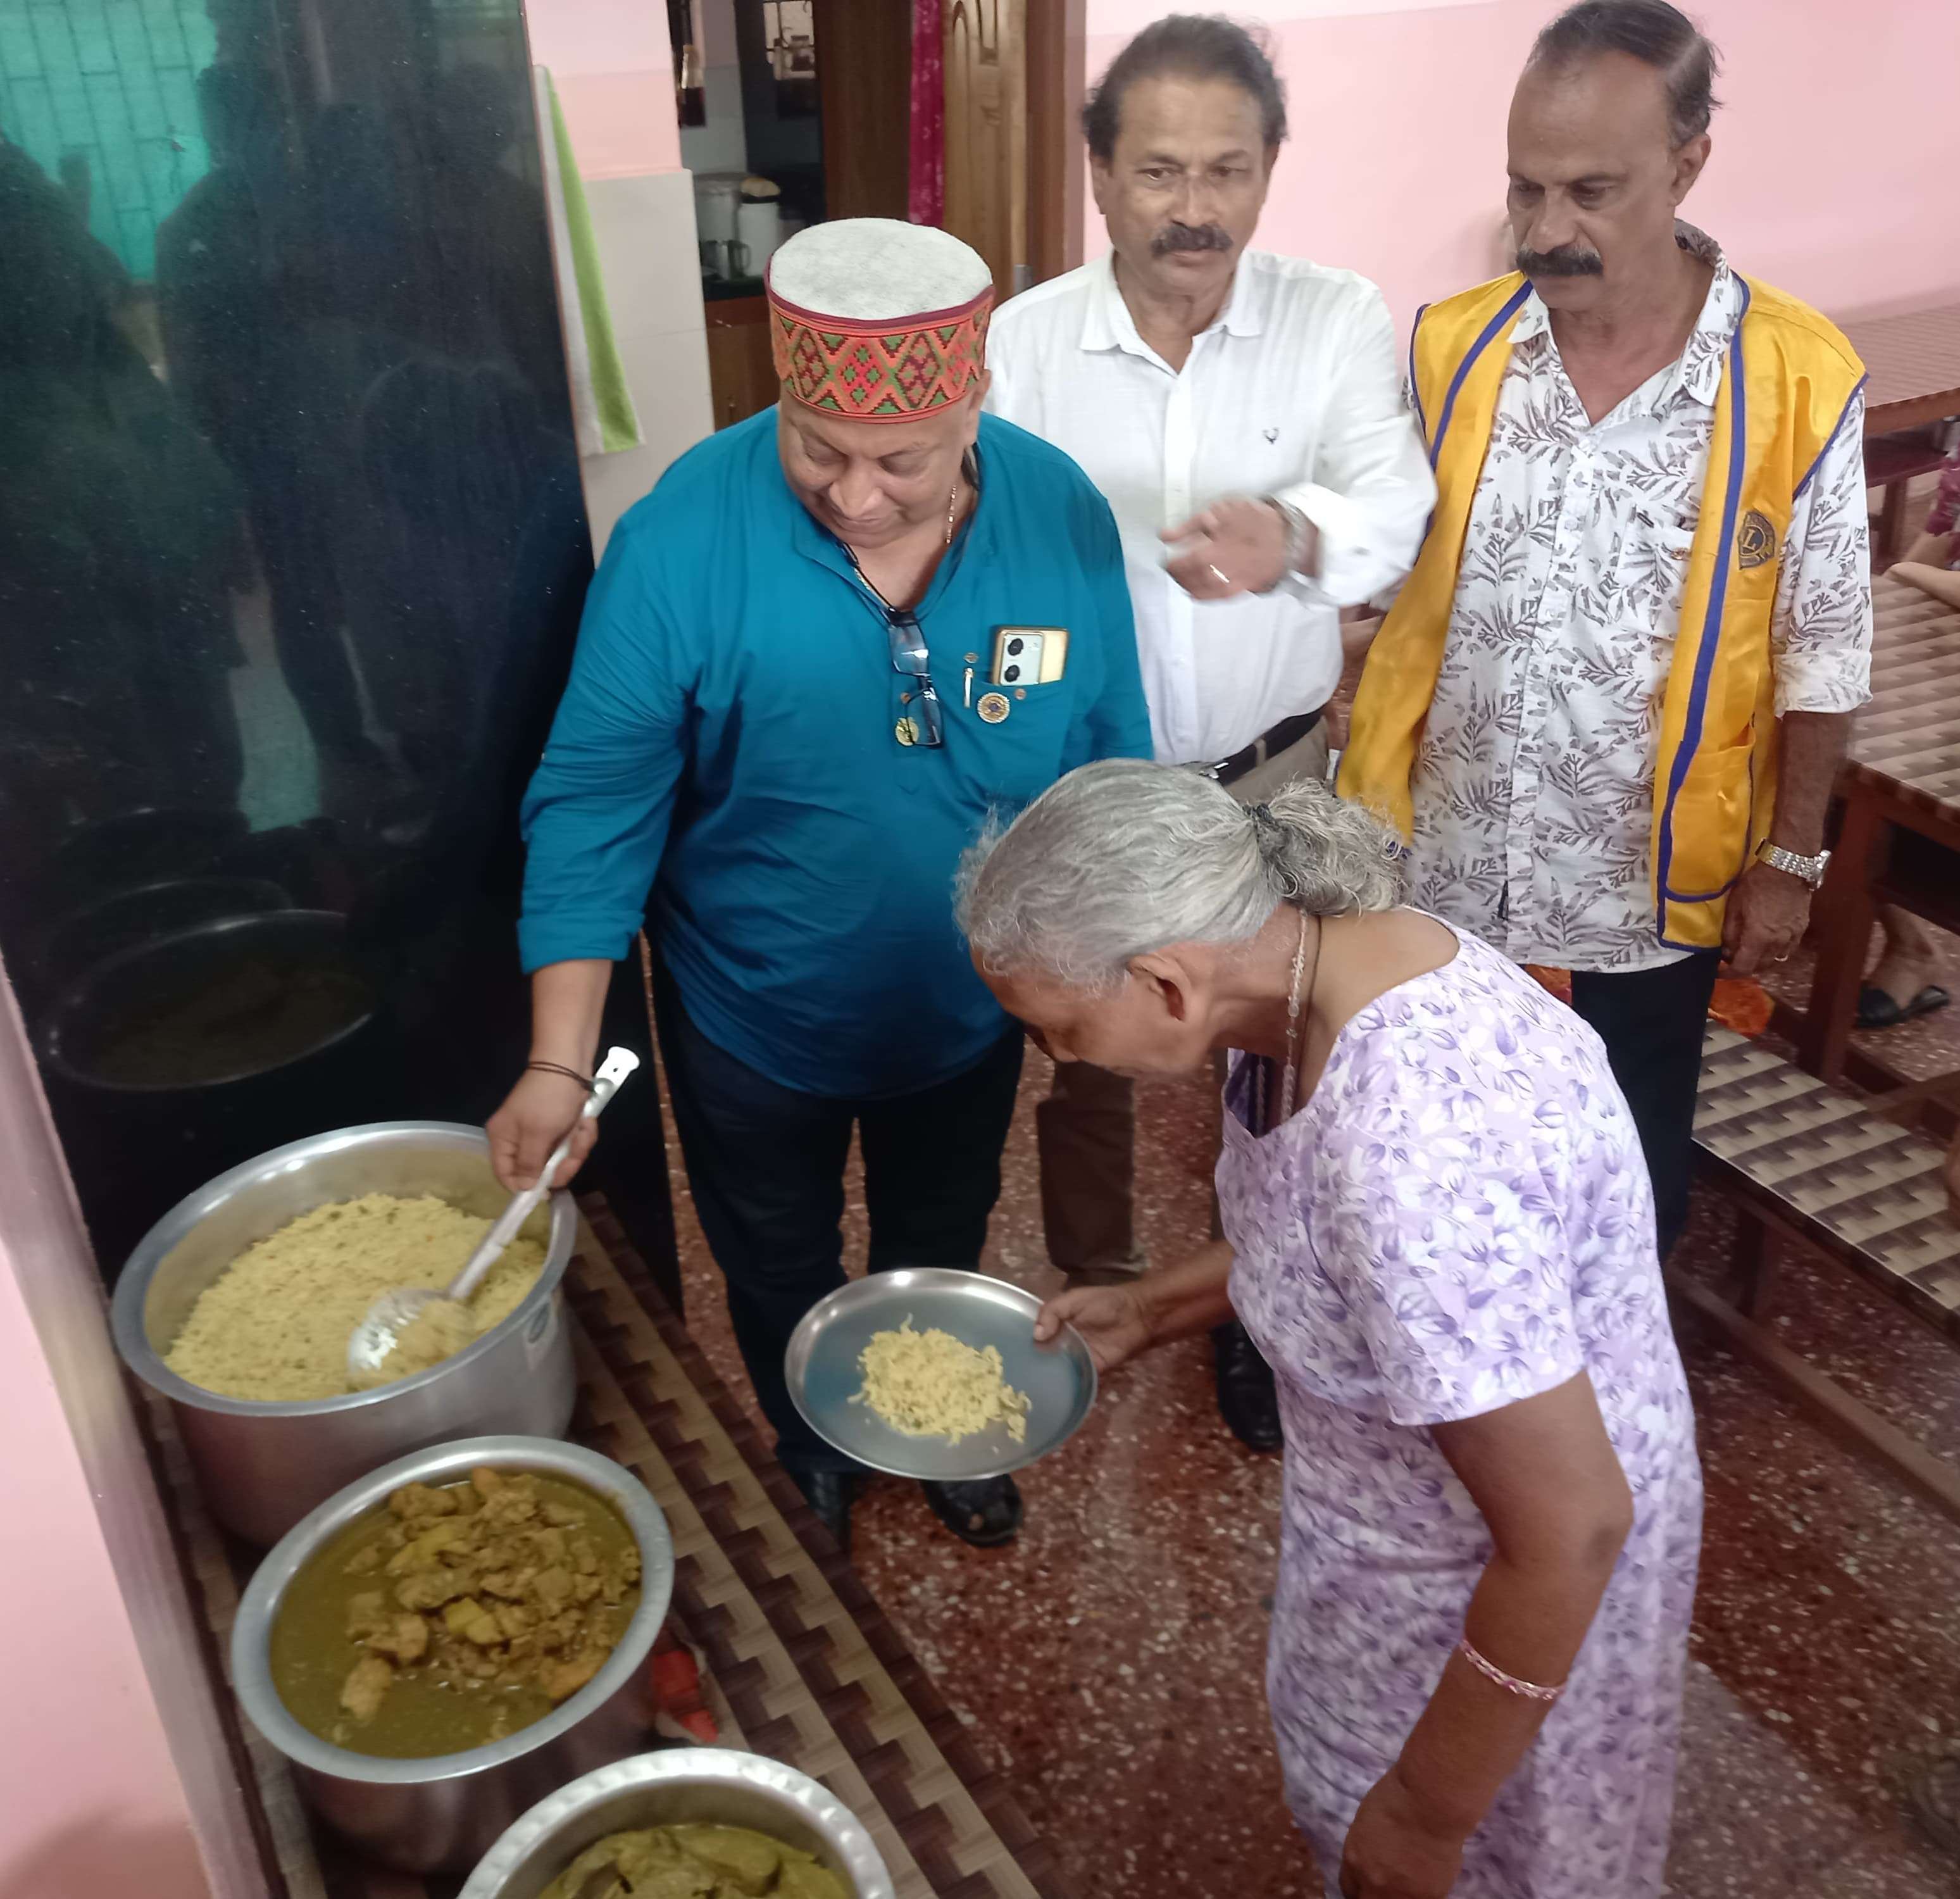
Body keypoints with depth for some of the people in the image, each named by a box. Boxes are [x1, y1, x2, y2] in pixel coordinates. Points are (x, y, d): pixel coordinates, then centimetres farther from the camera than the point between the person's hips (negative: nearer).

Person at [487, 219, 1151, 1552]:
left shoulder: (1064, 517, -18)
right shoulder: (684, 537, -27)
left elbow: (1110, 764, -5)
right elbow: (597, 803, -21)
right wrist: (560, 1063, -24)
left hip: (971, 1007, 2)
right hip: (754, 1019, -1)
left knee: (940, 1257, 28)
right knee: (782, 1283, 24)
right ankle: (814, 1466, 55)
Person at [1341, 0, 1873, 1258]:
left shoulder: (1800, 384, -14)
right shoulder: (1451, 349, -8)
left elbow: (1820, 655, -5)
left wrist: (1791, 859, -2)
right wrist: (1345, 794, 0)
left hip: (1647, 894, -2)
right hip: (1430, 870, 2)